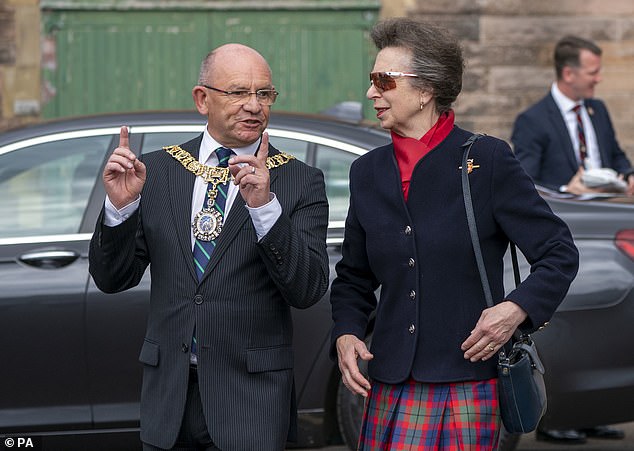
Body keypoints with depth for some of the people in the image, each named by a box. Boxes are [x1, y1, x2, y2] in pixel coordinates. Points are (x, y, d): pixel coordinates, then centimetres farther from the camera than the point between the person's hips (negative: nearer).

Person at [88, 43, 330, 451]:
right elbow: (112, 279, 5)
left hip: (252, 395, -2)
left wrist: (265, 206, -23)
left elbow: (309, 290, -12)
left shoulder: (300, 181, -2)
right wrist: (120, 205, -12)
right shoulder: (157, 170, 6)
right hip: (169, 392, 2)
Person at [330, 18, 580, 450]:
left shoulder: (487, 160, -3)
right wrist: (346, 334, 1)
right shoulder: (368, 172, 12)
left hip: (469, 392, -4)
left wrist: (516, 308, -17)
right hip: (390, 392, 4)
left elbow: (560, 254, -1)